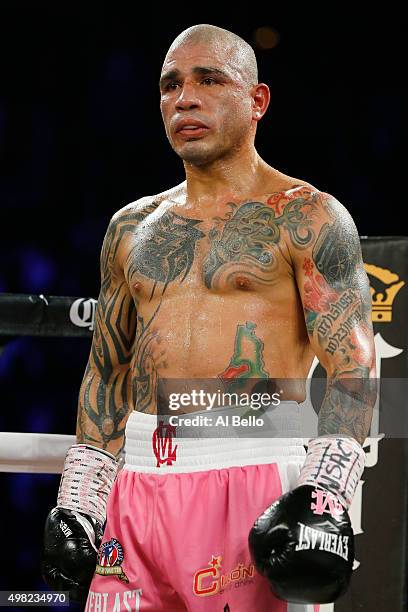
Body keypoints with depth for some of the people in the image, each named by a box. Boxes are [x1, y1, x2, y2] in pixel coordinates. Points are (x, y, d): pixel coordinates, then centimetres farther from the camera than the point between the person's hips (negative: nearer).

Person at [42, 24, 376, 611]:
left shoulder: (305, 216, 1)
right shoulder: (132, 226, 18)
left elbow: (353, 365, -6)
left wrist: (322, 497, -18)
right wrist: (78, 501, 14)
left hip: (254, 474, -5)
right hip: (140, 482, 5)